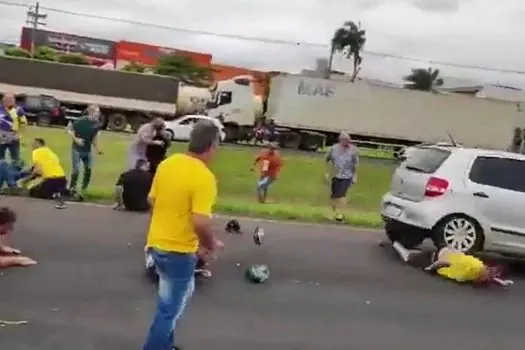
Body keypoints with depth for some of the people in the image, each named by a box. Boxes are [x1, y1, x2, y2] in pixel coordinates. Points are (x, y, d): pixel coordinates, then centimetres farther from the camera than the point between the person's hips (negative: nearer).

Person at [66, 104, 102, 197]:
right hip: (77, 149, -5)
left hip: (88, 150, 5)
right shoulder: (81, 121, -19)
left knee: (88, 170, 7)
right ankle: (72, 188, 12)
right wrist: (76, 139, -21)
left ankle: (83, 190, 22)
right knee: (76, 170, -7)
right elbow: (69, 129, -10)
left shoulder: (97, 124, -4)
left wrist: (96, 148, 7)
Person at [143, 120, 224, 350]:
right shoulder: (204, 177, -22)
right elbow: (200, 222, -28)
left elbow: (152, 200, 11)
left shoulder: (167, 163, 1)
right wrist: (211, 246, -10)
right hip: (179, 251, -8)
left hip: (156, 243, 8)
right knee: (169, 310, 9)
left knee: (174, 300, 27)